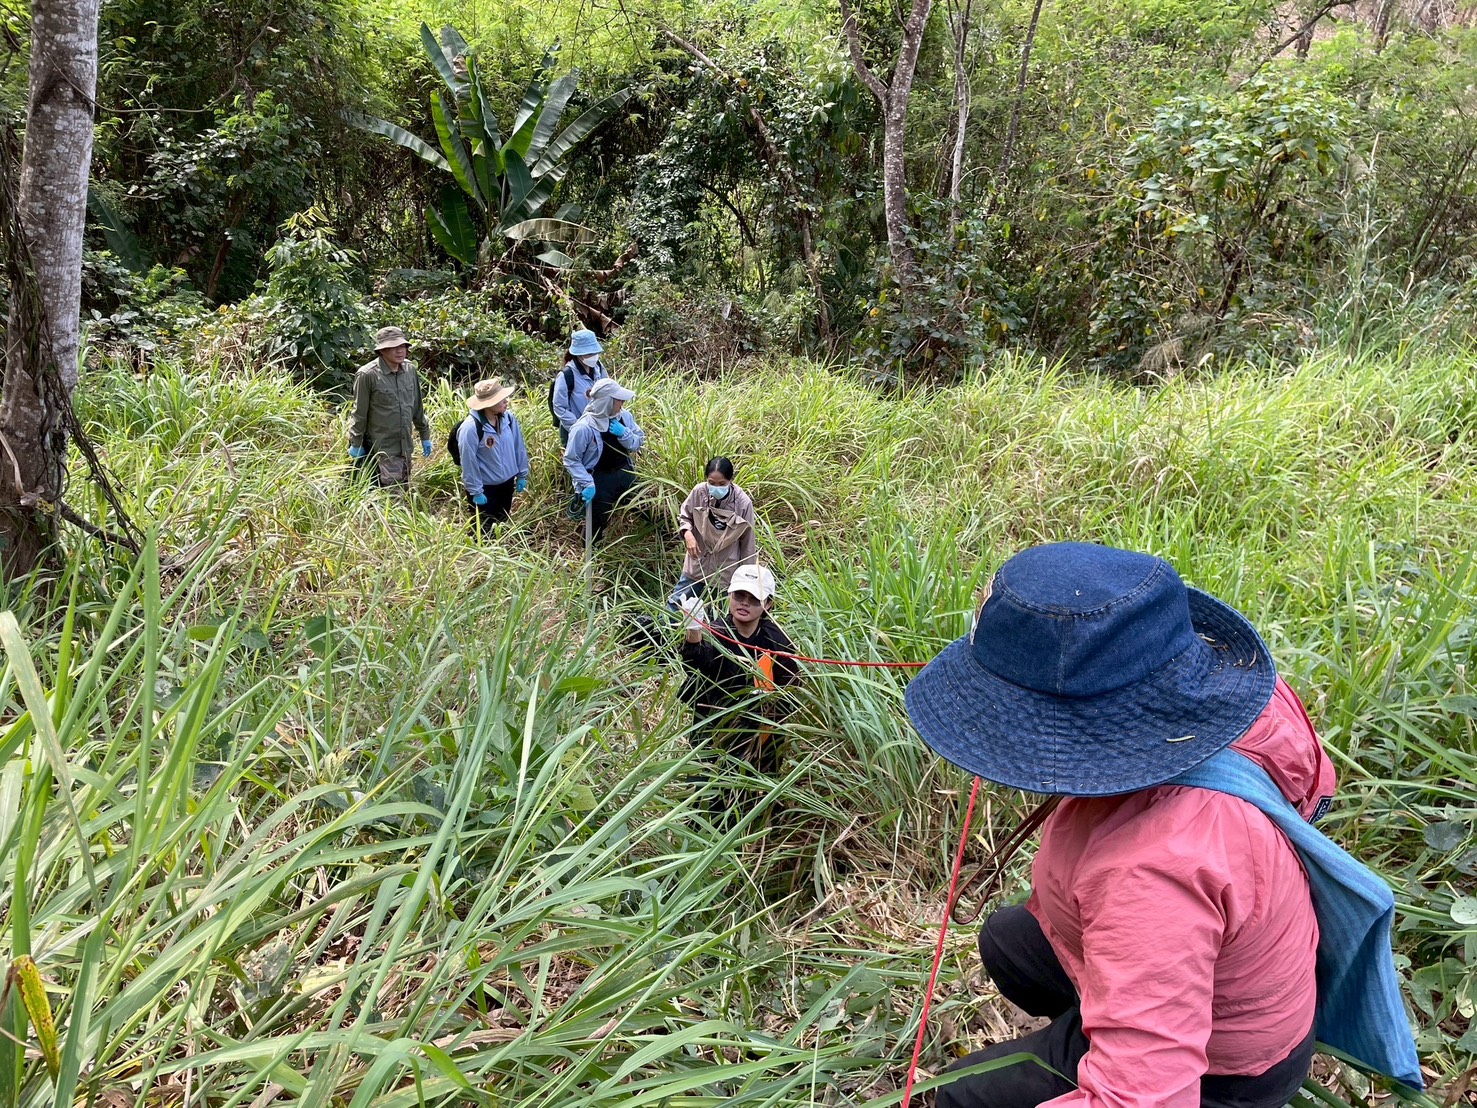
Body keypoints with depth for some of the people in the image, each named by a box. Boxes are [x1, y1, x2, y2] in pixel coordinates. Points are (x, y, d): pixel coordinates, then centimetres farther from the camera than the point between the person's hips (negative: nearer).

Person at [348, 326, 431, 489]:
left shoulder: (410, 369, 1)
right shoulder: (367, 375, -16)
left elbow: (417, 406, 11)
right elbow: (360, 413, -9)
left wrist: (425, 435, 15)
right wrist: (356, 444, -3)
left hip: (405, 444, 6)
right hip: (383, 446, -6)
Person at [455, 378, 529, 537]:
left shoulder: (508, 418, -9)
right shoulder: (470, 428, -26)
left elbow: (519, 447, 3)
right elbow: (468, 463, -20)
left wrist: (522, 475, 6)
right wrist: (476, 491, -15)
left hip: (507, 482, 5)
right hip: (485, 487, -5)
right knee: (483, 530, 12)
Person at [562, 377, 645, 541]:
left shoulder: (624, 416, -6)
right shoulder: (584, 428, -25)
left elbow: (637, 445, 0)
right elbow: (571, 460, -18)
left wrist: (624, 433, -20)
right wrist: (587, 484, -25)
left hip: (625, 474, 5)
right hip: (599, 482, -5)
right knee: (598, 522, 10)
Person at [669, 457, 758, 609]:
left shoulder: (743, 502, -22)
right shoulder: (699, 492, -16)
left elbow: (748, 543, -10)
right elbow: (683, 516, 3)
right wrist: (687, 533, -18)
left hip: (726, 571, -2)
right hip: (697, 564, 2)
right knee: (675, 604, 17)